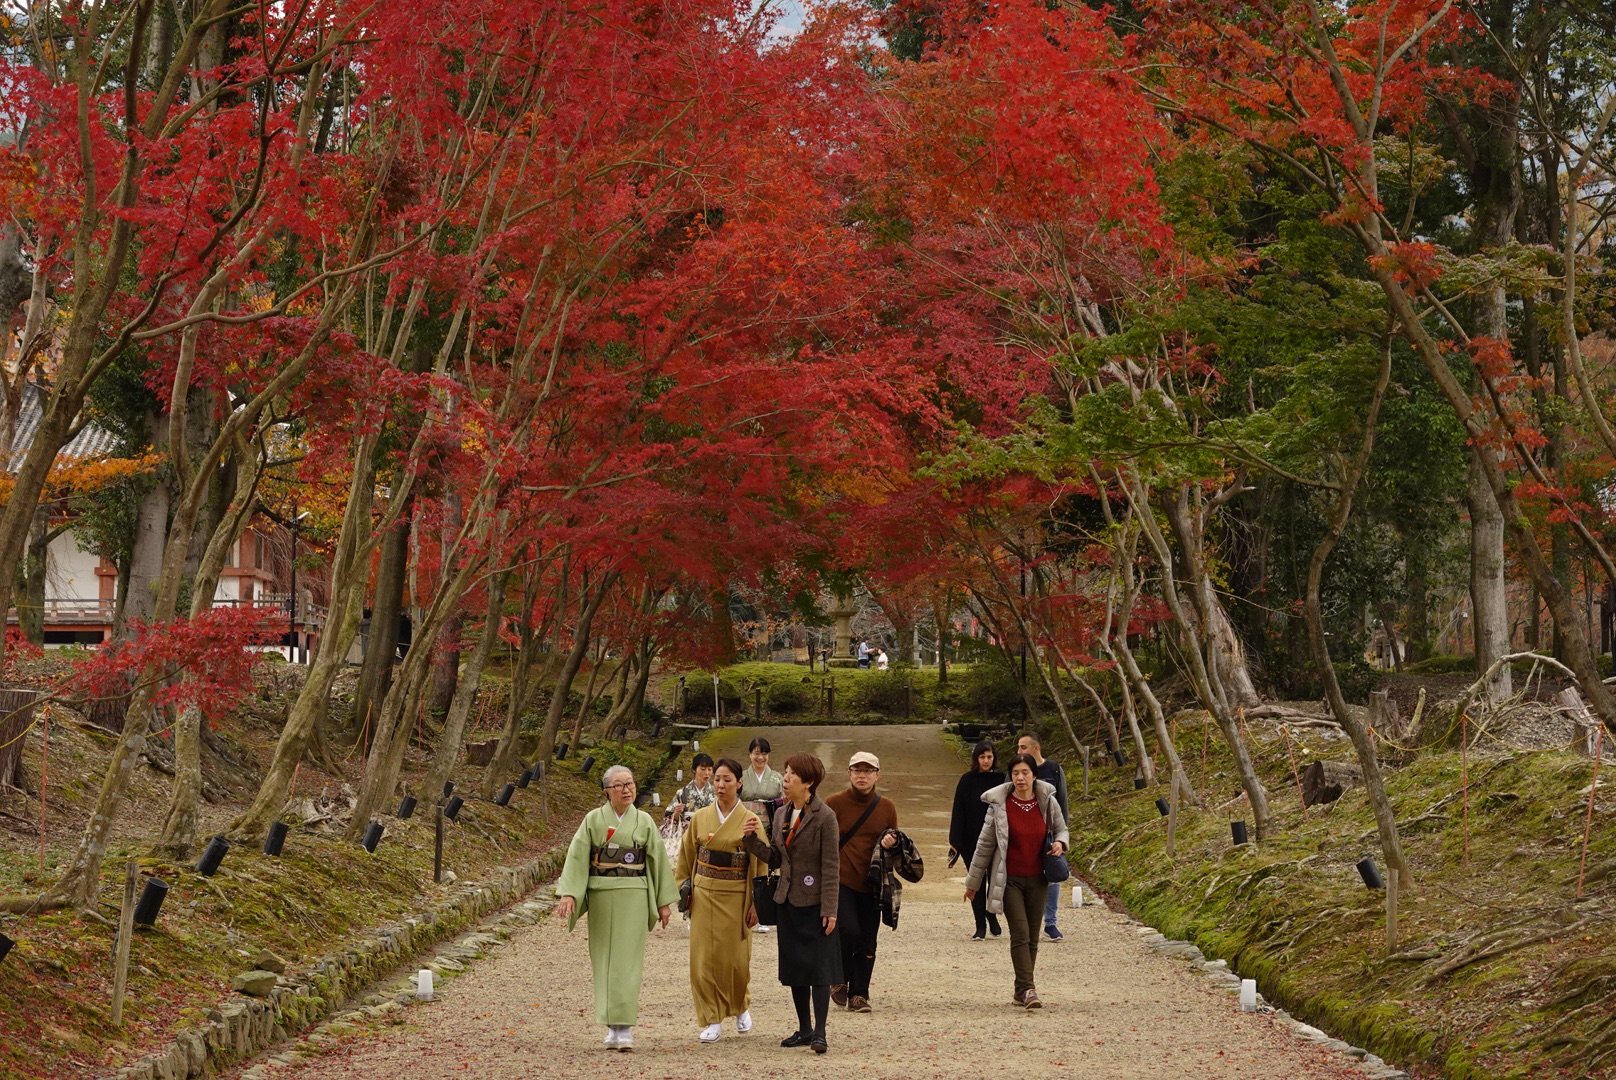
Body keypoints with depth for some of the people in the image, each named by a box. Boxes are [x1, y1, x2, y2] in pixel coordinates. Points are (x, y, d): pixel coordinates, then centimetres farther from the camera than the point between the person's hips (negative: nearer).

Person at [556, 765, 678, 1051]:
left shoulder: (644, 821, 5)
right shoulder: (593, 820, 3)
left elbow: (658, 860, 8)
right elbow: (576, 856, -2)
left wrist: (665, 901, 6)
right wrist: (568, 894, -13)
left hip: (633, 896, -1)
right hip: (600, 896, 1)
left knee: (627, 959, -7)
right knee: (604, 959, 4)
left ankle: (625, 1026, -9)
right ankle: (613, 1025, 12)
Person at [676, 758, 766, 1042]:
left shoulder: (749, 821, -3)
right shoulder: (700, 818, 5)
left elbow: (759, 865, -1)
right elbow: (687, 857, 12)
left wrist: (756, 904, -5)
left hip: (735, 897, -2)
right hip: (704, 895, 2)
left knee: (735, 959, 2)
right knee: (704, 957, -1)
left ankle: (741, 1007, 30)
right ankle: (712, 1021, 7)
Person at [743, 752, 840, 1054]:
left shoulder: (824, 816, -12)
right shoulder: (781, 814, 8)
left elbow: (831, 865, -13)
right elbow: (775, 859, 12)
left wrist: (829, 909, -15)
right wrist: (753, 839, -4)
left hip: (815, 903, -7)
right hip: (788, 901, 7)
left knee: (818, 966, -5)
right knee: (794, 966, 11)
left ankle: (819, 1032, -4)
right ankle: (804, 1029, 20)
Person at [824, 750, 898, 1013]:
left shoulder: (887, 807, 8)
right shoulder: (834, 803, -2)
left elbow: (895, 842, 18)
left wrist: (891, 844, -6)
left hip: (871, 885, 3)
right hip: (840, 881, -3)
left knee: (867, 942, 4)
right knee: (849, 931, -17)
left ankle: (859, 993, 15)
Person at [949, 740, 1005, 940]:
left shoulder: (1001, 780, 2)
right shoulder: (967, 781, 0)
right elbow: (958, 812, -1)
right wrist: (955, 841, -7)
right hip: (971, 840, 0)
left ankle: (991, 914, 27)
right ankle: (980, 926, 11)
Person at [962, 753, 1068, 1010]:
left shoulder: (1048, 802, 0)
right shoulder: (999, 805, -7)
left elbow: (1061, 829, 17)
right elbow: (985, 844, 1)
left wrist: (1060, 843, -9)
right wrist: (973, 882, 6)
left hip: (1037, 880, 3)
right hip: (1009, 880, -3)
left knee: (1032, 937, 7)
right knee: (1020, 933, -14)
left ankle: (1021, 990, 18)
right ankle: (1028, 989, -17)